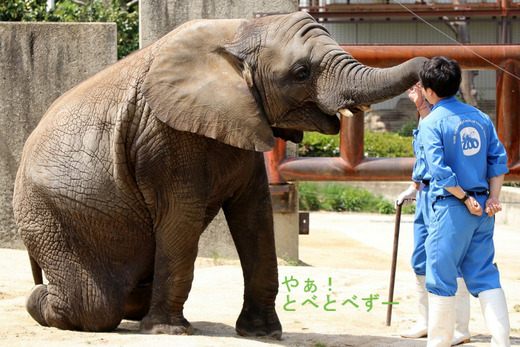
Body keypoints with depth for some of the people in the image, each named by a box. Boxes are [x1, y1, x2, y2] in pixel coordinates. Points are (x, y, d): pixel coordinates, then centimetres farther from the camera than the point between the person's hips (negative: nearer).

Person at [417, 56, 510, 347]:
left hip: (451, 206, -6)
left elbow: (439, 170, -17)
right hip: (483, 210, 6)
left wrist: (464, 198, -10)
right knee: (485, 275, 8)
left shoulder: (431, 123, -8)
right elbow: (498, 158, 6)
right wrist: (492, 198, 3)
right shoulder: (479, 117, 10)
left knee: (441, 278, 4)